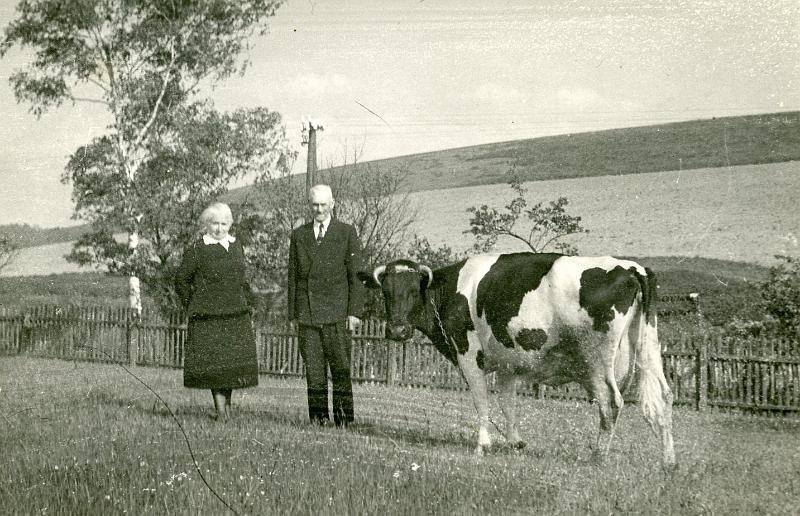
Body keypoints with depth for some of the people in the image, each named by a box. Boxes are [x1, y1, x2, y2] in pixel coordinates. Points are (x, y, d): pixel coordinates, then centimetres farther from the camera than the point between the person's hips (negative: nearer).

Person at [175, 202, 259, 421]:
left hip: (236, 313, 5)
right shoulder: (196, 250, -3)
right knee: (213, 359, -7)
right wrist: (193, 306, 1)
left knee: (236, 358, 1)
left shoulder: (236, 246, 13)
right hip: (208, 315, -5)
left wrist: (247, 300, 15)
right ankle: (220, 406, -2)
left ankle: (227, 400, 15)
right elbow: (181, 280, 3)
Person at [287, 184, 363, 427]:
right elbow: (293, 277, 14)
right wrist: (292, 314, 9)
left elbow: (355, 275, 2)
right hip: (307, 313, 3)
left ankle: (343, 413, 1)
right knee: (313, 366, 1)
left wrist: (354, 311, -6)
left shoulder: (347, 233, 5)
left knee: (340, 365, -5)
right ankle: (318, 415, 6)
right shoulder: (298, 235, 14)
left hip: (336, 311, -2)